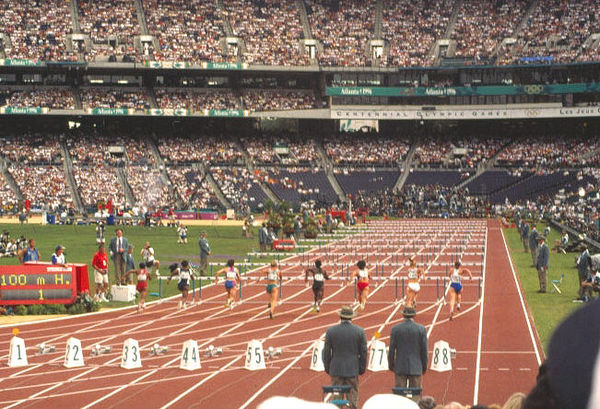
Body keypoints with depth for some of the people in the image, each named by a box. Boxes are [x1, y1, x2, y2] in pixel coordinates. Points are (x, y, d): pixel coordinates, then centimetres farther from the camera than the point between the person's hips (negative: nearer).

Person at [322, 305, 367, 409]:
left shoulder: (330, 331, -5)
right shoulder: (360, 331, -4)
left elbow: (326, 352, -1)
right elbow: (363, 352, -1)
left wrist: (327, 368, 10)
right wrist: (362, 369, 9)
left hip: (336, 370, 0)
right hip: (353, 370, 0)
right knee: (353, 397, 6)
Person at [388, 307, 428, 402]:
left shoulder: (395, 329, -3)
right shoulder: (421, 329, -4)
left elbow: (391, 349, -1)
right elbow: (424, 349, -2)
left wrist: (391, 365, 10)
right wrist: (424, 366, 8)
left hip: (400, 367, 0)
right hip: (416, 368, 0)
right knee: (415, 394, 5)